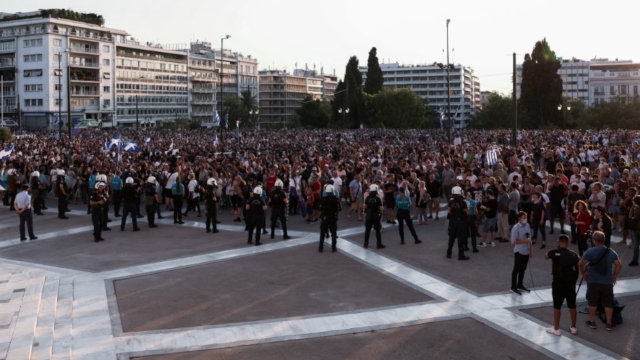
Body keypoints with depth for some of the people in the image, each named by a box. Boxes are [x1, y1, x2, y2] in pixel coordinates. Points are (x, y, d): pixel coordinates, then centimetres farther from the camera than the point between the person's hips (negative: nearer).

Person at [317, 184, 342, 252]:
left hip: (324, 218, 0)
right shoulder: (336, 199, -8)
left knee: (322, 233, 10)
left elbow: (319, 208, -8)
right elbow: (340, 208, -11)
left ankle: (320, 247, 11)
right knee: (334, 233, 9)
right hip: (333, 218, 0)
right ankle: (333, 248, 8)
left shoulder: (323, 199, -8)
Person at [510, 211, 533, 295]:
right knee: (516, 269, 2)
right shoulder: (516, 228, -17)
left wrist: (530, 250, 13)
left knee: (523, 269, 16)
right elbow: (513, 241, -18)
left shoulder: (527, 226, 5)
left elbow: (529, 238, 13)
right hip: (519, 252, -7)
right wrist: (525, 241, -22)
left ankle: (520, 285, 29)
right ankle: (513, 287, 12)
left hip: (526, 251, 7)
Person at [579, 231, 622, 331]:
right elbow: (618, 265, 2)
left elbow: (581, 264, -13)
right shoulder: (611, 252, 0)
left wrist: (583, 273, 4)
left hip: (593, 281, -2)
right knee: (608, 303, 9)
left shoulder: (590, 252, -12)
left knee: (592, 302, 11)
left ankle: (592, 322, 19)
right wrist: (614, 275, 14)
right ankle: (608, 324, 11)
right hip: (607, 282, 2)